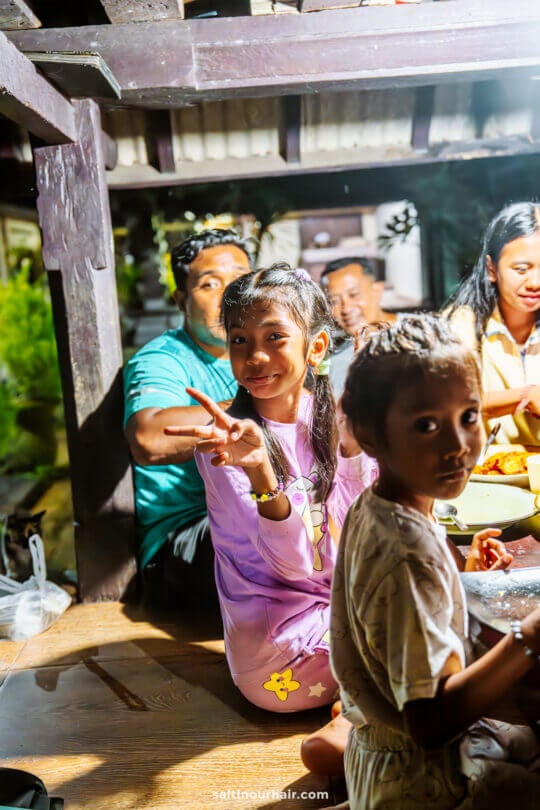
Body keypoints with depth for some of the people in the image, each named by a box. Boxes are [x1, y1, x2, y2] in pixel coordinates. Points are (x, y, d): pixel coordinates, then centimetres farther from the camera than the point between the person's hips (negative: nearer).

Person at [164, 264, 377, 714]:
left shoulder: (336, 418, -3)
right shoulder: (225, 439, -15)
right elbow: (292, 562, -21)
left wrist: (352, 446, -22)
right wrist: (259, 472, -39)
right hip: (277, 654, -5)